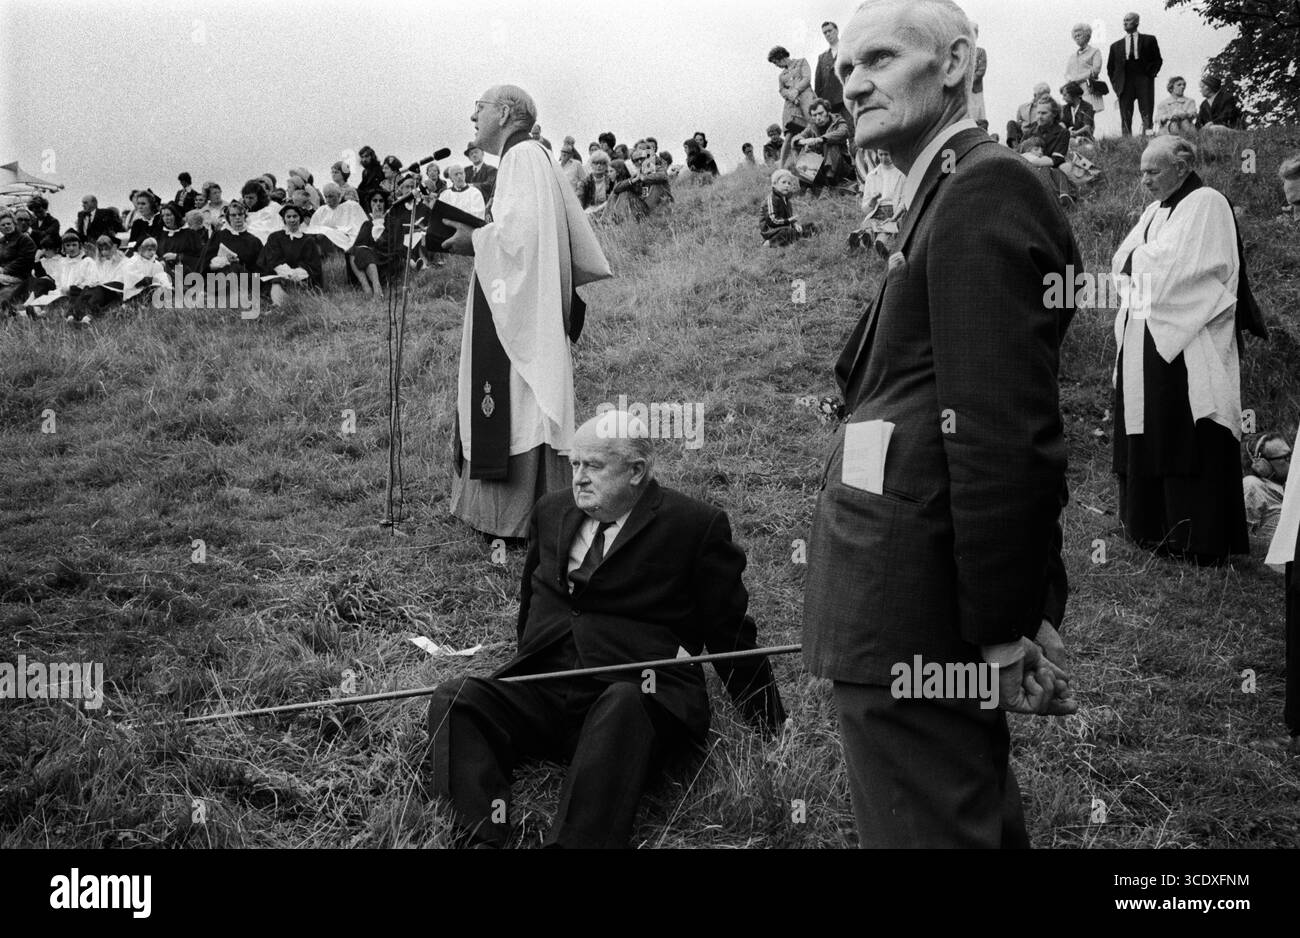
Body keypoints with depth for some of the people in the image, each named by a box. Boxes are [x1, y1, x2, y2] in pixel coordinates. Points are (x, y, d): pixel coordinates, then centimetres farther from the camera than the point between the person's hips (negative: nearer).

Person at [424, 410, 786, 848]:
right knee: (454, 699, -19)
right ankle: (480, 837, -36)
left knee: (621, 705, -38)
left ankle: (575, 841, -47)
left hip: (638, 695, -5)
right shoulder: (552, 511, 17)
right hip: (541, 691, 5)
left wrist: (771, 726, 9)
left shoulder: (696, 526, 1)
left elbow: (730, 633, 6)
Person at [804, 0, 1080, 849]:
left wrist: (1000, 628, -19)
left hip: (906, 620, -10)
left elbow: (1000, 433, -20)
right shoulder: (956, 192, 17)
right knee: (975, 816, 21)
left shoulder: (981, 192, -13)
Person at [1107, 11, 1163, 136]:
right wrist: (1116, 84, 6)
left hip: (1144, 81, -1)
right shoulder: (1116, 46, 17)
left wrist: (1150, 74, -1)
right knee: (1125, 119, -6)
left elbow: (1158, 60, 13)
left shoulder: (1149, 40, 12)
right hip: (1125, 84, 2)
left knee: (1147, 116, -10)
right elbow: (1110, 67, 19)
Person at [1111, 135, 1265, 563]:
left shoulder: (1206, 205, -7)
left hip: (1185, 348, -8)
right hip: (1147, 343, 8)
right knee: (1148, 439, 9)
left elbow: (1176, 267, -16)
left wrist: (1139, 259, -2)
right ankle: (1153, 527, 17)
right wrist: (1142, 260, -4)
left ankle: (1198, 542, -1)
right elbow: (1123, 263, 15)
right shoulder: (1155, 210, 18)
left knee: (1186, 444, -6)